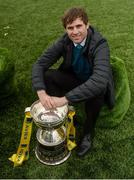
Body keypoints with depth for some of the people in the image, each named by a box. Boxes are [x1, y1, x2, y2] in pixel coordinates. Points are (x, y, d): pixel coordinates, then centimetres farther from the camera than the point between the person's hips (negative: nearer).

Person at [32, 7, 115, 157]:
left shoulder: (100, 45, -29)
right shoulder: (65, 41, -15)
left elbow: (99, 81, -44)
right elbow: (39, 64, -17)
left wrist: (64, 99, -47)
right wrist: (41, 93, -35)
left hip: (94, 85, -3)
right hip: (75, 79, 4)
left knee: (96, 90, -38)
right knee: (46, 75, -19)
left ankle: (88, 132, -11)